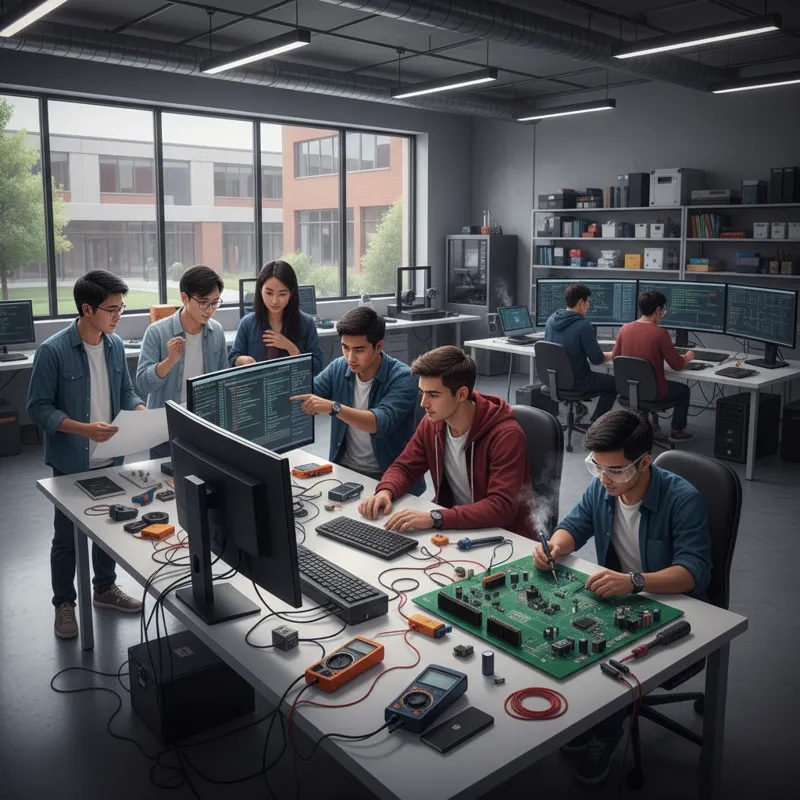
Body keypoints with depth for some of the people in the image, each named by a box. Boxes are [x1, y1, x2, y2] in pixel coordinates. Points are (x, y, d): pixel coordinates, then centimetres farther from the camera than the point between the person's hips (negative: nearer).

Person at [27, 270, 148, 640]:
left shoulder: (115, 344, 0)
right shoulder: (53, 351, -18)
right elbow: (39, 407, -15)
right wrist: (84, 429, -27)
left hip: (110, 458, 5)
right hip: (72, 462, -5)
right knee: (67, 536, 10)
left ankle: (105, 588, 39)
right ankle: (64, 603, 28)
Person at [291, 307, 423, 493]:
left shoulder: (401, 378, -15)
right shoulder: (337, 368, 1)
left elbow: (381, 423, -28)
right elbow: (305, 399, -3)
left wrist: (333, 407, -39)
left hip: (390, 476, -4)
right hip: (345, 469, 4)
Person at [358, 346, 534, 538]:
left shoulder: (506, 436, -23)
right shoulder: (432, 423, -3)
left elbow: (502, 507, -30)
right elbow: (404, 467, 8)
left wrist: (434, 518, -38)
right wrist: (385, 491, -14)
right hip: (453, 528, 6)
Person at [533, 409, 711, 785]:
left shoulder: (683, 499, -24)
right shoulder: (601, 488, -7)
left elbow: (695, 571, -32)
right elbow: (574, 526, 7)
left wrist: (635, 581, -48)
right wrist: (555, 545, -18)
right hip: (614, 598, 6)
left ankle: (606, 732, 3)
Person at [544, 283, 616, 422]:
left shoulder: (551, 319, -3)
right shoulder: (584, 325, -22)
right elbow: (597, 359, -16)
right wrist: (613, 355, 5)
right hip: (576, 382, -7)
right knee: (614, 382, 18)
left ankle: (577, 408, 32)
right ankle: (595, 422, 15)